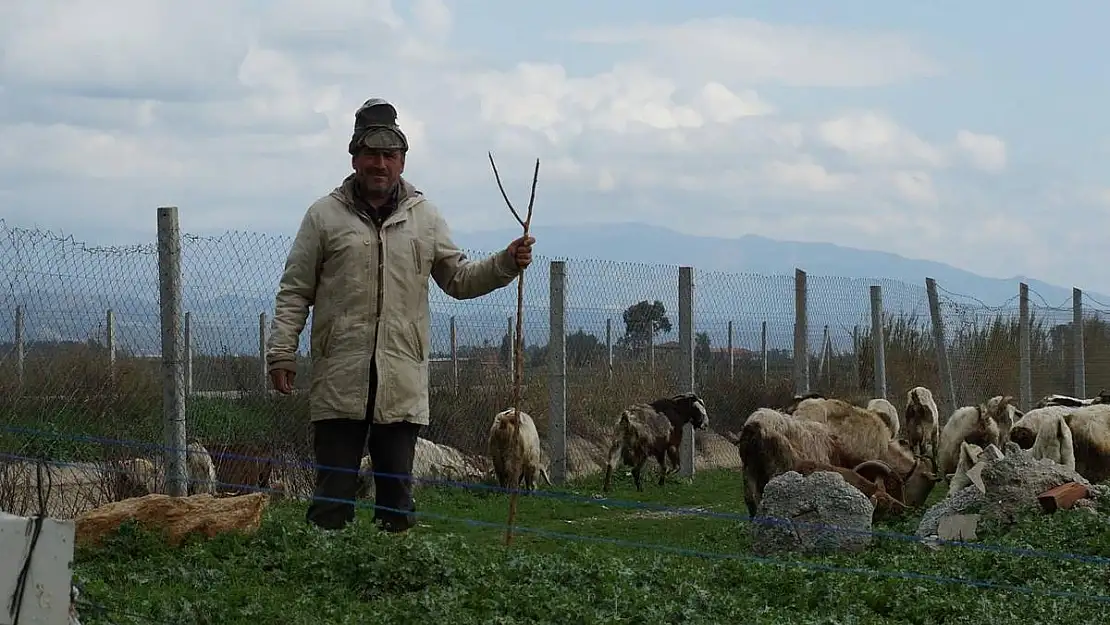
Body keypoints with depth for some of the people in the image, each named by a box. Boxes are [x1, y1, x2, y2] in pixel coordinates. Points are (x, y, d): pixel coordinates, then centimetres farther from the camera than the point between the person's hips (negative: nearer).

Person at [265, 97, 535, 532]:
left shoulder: (424, 217, 13)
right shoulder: (324, 215, 5)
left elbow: (459, 279, 18)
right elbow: (295, 292, 5)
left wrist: (506, 264, 2)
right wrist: (282, 351, -2)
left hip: (403, 385, 3)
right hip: (339, 382, -3)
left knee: (397, 490, 8)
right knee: (333, 494, -2)